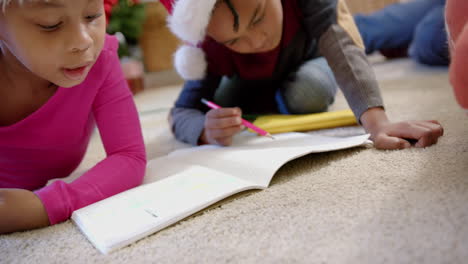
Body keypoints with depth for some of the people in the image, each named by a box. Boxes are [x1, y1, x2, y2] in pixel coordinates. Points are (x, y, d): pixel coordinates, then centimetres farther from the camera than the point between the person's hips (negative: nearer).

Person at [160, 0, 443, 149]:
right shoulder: (212, 48, -37)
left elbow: (344, 48, -51)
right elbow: (180, 113, -36)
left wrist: (377, 121, -66)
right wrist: (206, 130, -60)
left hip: (308, 63, -2)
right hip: (251, 82, 2)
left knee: (306, 95, -33)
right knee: (220, 104, -21)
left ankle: (276, 102, 5)